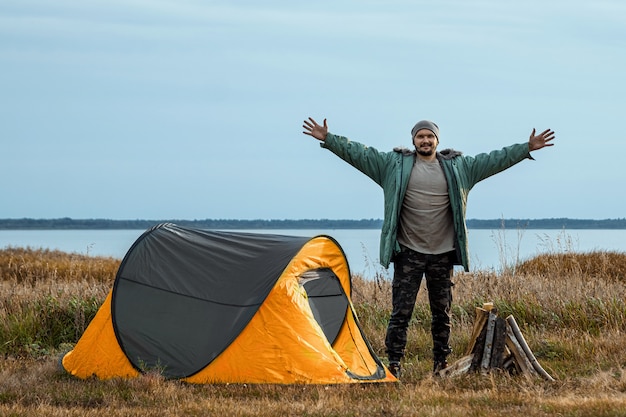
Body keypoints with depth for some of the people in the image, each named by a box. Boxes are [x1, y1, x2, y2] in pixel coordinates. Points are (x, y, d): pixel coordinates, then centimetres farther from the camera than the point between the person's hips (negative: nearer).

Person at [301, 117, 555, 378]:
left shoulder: (458, 167, 7)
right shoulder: (395, 164, 1)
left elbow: (494, 160, 9)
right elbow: (360, 154, -2)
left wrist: (527, 148, 5)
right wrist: (327, 139, -9)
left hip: (443, 254, 2)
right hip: (408, 253, -2)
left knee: (442, 312, 10)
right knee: (401, 312, -6)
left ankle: (441, 363, 21)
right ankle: (394, 363, -3)